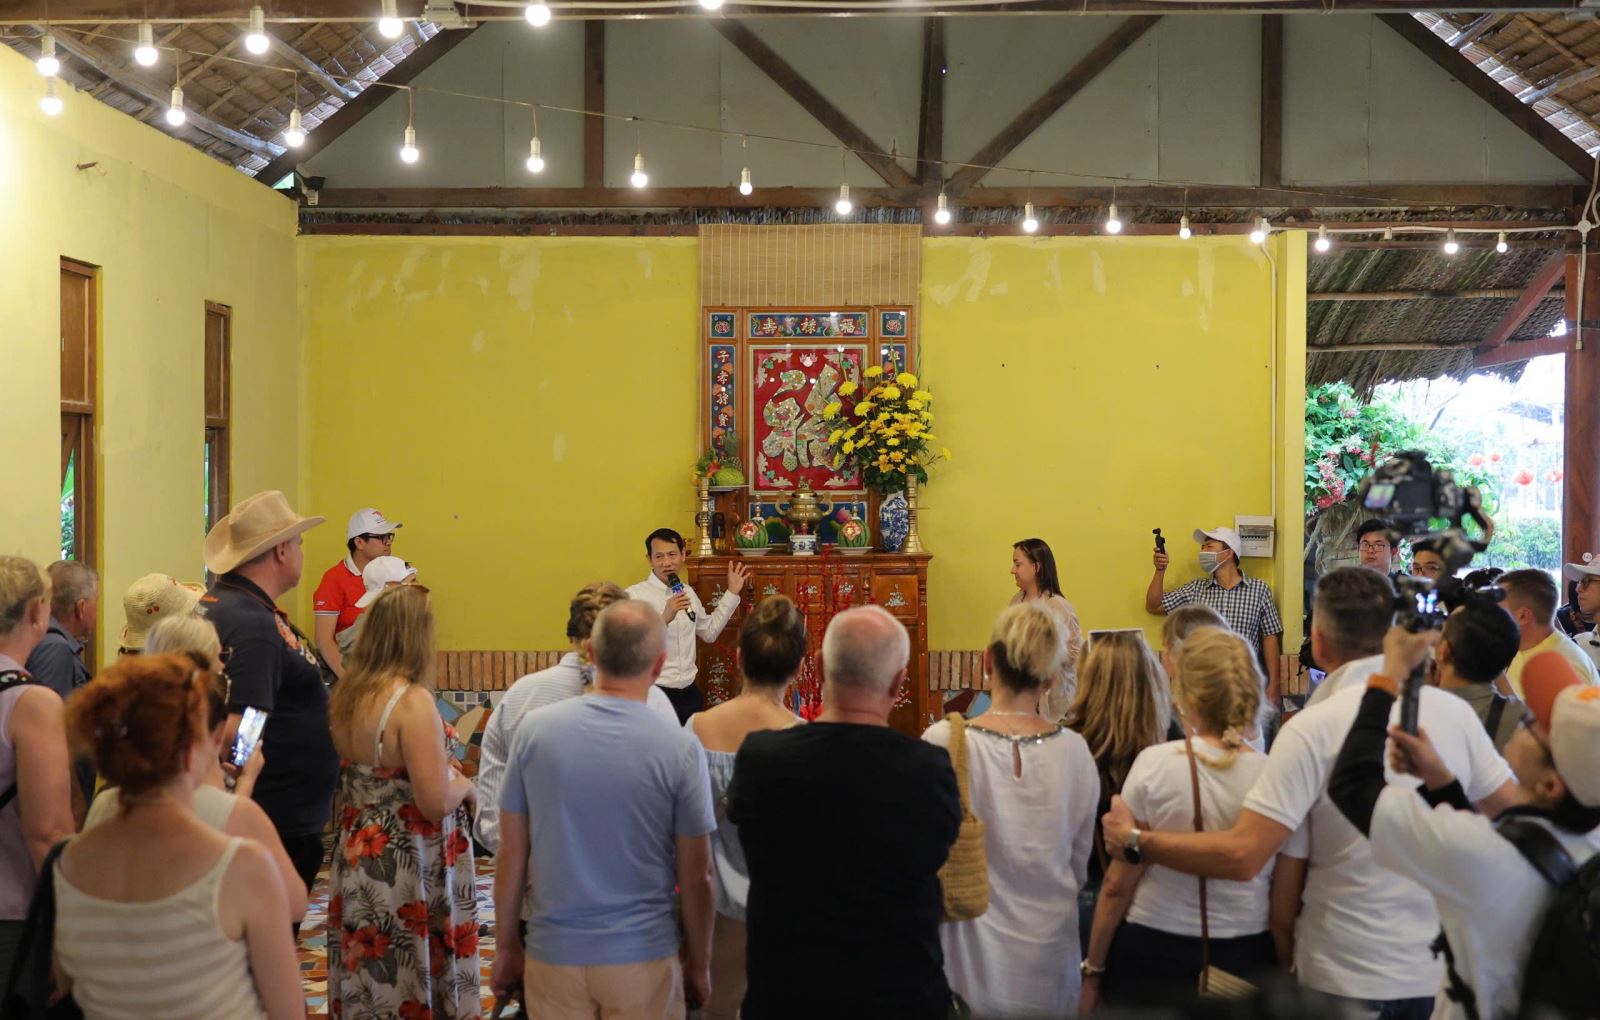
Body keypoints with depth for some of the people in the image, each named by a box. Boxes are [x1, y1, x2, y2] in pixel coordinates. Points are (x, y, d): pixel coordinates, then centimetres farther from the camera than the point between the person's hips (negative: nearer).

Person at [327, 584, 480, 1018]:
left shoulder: (347, 692, 2)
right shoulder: (413, 701, -22)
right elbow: (436, 803, -24)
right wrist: (463, 784, -5)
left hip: (358, 861, 8)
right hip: (408, 871, -7)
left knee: (367, 982, 17)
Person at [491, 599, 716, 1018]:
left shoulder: (534, 729, -7)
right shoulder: (680, 750, -13)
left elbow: (512, 855, 0)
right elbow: (696, 877, -6)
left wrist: (506, 941, 12)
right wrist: (699, 963, 8)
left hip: (553, 955, 2)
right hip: (643, 959, -2)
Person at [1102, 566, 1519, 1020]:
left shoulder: (1312, 730, -17)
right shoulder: (1455, 711, -5)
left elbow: (1242, 855, -20)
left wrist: (1134, 841, -9)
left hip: (1351, 981, -4)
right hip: (1445, 968, 4)